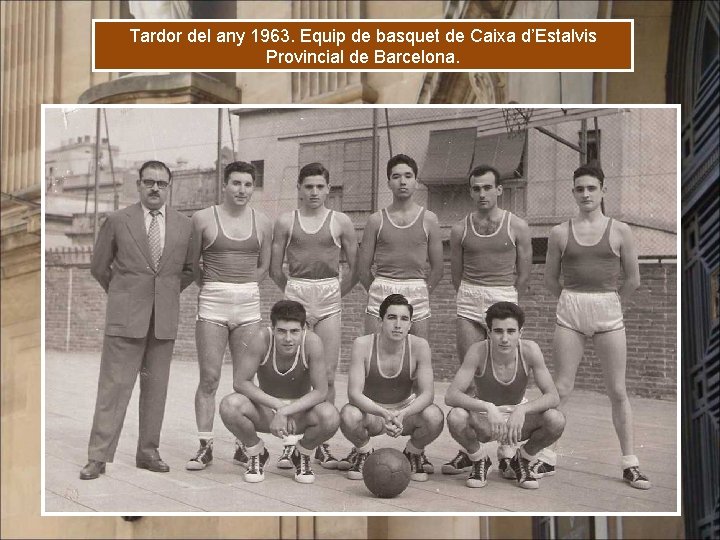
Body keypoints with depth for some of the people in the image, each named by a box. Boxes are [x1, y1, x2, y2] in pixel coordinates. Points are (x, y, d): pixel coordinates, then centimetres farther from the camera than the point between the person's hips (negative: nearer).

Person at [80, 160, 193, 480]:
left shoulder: (184, 226, 8)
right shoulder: (117, 221, 2)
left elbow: (188, 270, 19)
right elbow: (99, 267, 10)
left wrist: (166, 294, 12)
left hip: (165, 318, 3)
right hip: (125, 317, -2)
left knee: (156, 388, 7)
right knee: (114, 386, -4)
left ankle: (148, 452, 17)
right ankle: (98, 457, 2)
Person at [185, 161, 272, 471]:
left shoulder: (262, 224, 8)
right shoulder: (203, 218, 1)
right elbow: (193, 263, 11)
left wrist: (239, 284, 9)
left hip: (249, 305, 2)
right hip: (212, 305, -2)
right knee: (209, 379, -3)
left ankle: (243, 445, 14)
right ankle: (204, 447, 6)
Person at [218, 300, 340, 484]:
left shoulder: (312, 343, -24)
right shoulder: (261, 340, -24)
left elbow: (321, 392, -21)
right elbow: (240, 383, -19)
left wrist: (285, 411, -29)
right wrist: (278, 405, -25)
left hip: (299, 413, 0)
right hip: (266, 410, 1)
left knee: (330, 417, -32)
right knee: (229, 405, -29)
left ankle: (302, 455, 4)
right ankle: (256, 454, 3)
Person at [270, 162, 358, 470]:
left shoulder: (341, 222, 6)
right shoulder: (285, 222, 7)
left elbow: (354, 268, 11)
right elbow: (275, 268, 11)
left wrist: (335, 293, 9)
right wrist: (294, 291, 12)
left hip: (329, 300, 0)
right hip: (295, 296, 0)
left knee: (327, 375, -1)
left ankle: (322, 444, 8)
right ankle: (291, 442, 5)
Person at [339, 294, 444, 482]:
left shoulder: (419, 346, -18)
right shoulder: (363, 345, -21)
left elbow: (427, 394, -21)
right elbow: (354, 393, -26)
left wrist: (401, 415, -40)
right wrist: (384, 414, -43)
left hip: (406, 411, 1)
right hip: (371, 412, -1)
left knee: (434, 416, -30)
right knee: (348, 415, -35)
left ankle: (413, 452, 5)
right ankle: (363, 451, 3)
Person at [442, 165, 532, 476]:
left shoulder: (517, 227, 2)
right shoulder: (460, 229, 7)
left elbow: (524, 274, 7)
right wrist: (473, 297, 12)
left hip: (504, 300, -2)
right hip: (469, 303, 2)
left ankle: (507, 450, 6)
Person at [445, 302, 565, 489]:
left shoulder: (530, 350, -21)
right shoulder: (478, 351, -25)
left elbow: (553, 397, -22)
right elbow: (451, 396, -31)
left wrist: (522, 410, -40)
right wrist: (488, 408, -46)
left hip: (518, 417, 2)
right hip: (483, 419, -1)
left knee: (556, 420, -27)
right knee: (456, 417, -34)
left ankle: (522, 461, 5)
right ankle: (480, 460, 0)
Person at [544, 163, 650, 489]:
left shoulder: (620, 230, 2)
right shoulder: (560, 233, 3)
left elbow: (633, 280, 7)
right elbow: (550, 279, 11)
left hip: (609, 312, 0)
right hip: (569, 313, 0)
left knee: (618, 392, 4)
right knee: (562, 389, 2)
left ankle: (629, 464, 13)